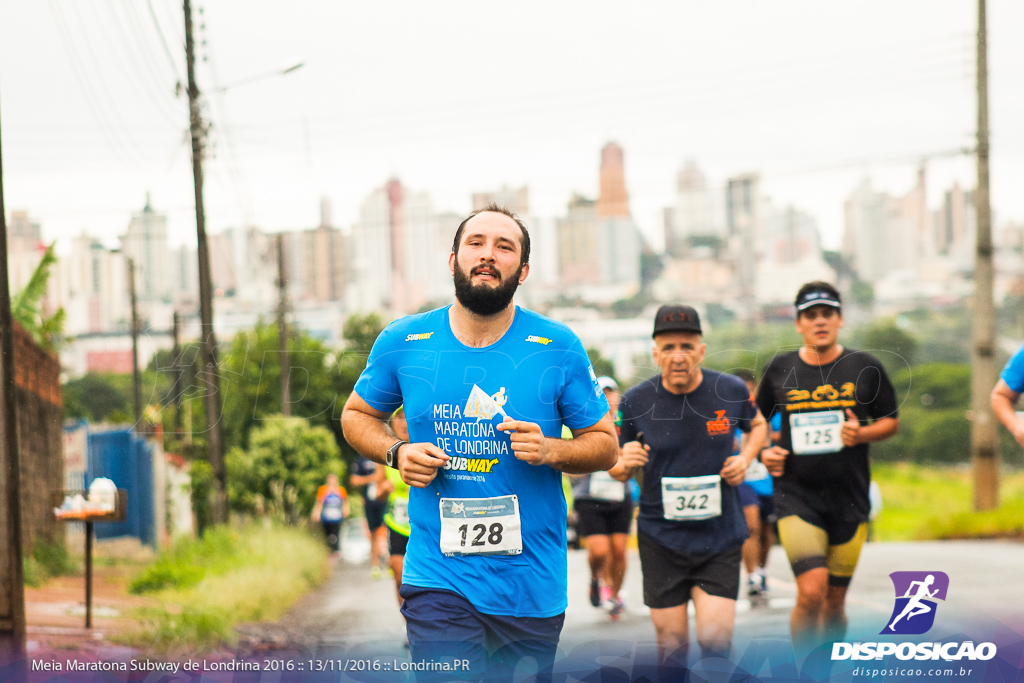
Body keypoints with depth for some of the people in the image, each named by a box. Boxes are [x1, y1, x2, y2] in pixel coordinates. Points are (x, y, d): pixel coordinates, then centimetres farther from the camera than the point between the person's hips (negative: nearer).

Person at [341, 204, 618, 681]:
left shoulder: (558, 349, -1)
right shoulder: (403, 342, 1)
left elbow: (605, 445, 5)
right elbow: (357, 416, 16)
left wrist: (550, 451, -15)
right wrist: (396, 453, -4)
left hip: (532, 583, 1)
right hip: (438, 581, -1)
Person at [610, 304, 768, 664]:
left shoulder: (731, 391, -4)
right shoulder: (635, 402, -7)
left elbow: (757, 425, 19)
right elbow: (615, 469, 5)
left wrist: (746, 458, 0)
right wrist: (625, 463, -18)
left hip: (720, 537, 0)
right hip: (661, 539, 0)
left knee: (715, 641, -10)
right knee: (672, 645, 2)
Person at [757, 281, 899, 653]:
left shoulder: (865, 368, 2)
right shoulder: (780, 369, 3)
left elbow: (891, 421, 11)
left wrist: (861, 434, -9)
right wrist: (764, 452, -2)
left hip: (849, 500, 2)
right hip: (796, 497, -2)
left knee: (834, 601, 8)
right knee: (811, 591, -20)